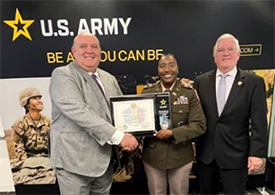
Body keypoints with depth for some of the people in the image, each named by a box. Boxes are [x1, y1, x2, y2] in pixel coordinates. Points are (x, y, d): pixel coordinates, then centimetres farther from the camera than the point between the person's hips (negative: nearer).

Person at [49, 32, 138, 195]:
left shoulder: (109, 79, 8)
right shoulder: (62, 75, -11)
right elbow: (78, 111, -24)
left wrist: (126, 137, -7)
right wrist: (118, 136, -25)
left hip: (105, 158, 6)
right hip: (75, 160, -5)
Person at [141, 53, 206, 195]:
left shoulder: (189, 93, -5)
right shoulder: (147, 93, -1)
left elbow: (200, 125, -10)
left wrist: (172, 133, -21)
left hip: (181, 156, 0)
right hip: (152, 156, 1)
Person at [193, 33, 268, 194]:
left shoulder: (254, 82, -4)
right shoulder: (201, 81, 2)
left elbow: (258, 122, -6)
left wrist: (257, 152, -9)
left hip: (235, 153, -2)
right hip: (205, 152, 3)